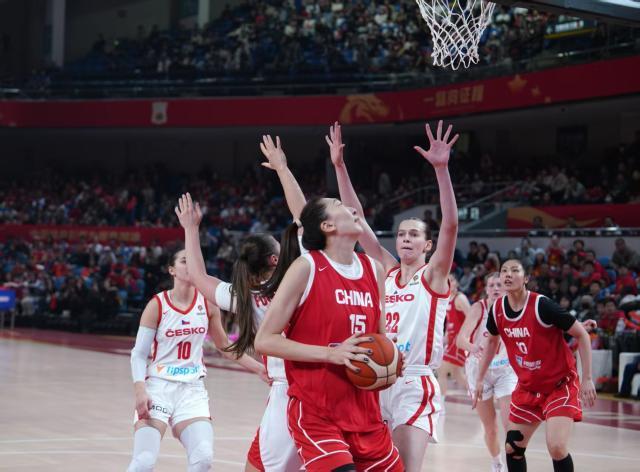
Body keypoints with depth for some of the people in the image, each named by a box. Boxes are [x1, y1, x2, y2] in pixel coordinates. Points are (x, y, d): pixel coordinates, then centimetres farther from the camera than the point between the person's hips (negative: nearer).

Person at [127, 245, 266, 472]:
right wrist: (140, 391, -20)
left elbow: (224, 345, 18)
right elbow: (139, 354, -5)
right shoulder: (157, 305, -6)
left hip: (193, 389, 3)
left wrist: (259, 368, 12)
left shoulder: (208, 304, 4)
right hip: (158, 387, -3)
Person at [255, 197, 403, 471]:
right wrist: (330, 353, -19)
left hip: (365, 414, 7)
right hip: (315, 415, -6)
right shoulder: (306, 267, -8)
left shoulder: (374, 270, 9)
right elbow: (264, 340, -11)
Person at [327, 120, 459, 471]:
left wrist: (441, 169, -26)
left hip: (415, 383, -5)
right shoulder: (386, 270, 12)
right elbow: (356, 219, 8)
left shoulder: (433, 275, 0)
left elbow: (450, 224, -15)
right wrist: (339, 166, 1)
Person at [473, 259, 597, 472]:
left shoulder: (542, 305, -22)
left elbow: (582, 335, -14)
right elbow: (492, 341, 17)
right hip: (527, 387, 6)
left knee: (556, 447, -20)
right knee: (512, 447, 7)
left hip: (560, 384, -6)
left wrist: (587, 379, -16)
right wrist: (480, 379, 19)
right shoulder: (497, 309, -4)